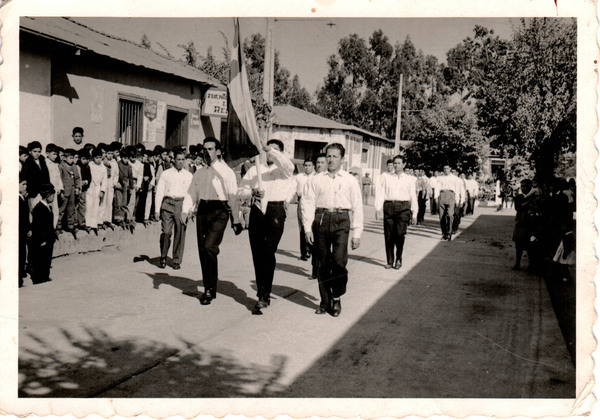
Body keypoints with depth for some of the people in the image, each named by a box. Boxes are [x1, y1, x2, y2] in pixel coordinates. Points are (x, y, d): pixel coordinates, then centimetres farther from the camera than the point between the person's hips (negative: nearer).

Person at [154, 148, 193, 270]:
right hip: (168, 203, -1)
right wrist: (157, 209, 1)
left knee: (180, 233, 0)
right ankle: (163, 258, 8)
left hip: (182, 204, 1)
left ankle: (177, 261, 10)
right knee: (166, 231, -9)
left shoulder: (188, 175, 13)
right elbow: (159, 192, 8)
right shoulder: (166, 174, 10)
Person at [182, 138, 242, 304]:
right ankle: (209, 288, 19)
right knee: (202, 250, 7)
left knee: (209, 247, -18)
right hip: (202, 211, 6)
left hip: (219, 211, -6)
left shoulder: (226, 172, 0)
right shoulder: (199, 173, 16)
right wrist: (185, 211, -4)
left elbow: (233, 197, 0)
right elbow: (191, 194, 14)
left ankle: (211, 289, -8)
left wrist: (236, 221, -1)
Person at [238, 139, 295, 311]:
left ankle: (264, 296, -13)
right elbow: (240, 191, 15)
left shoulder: (283, 170, 9)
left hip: (276, 212, -4)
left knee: (268, 253, -14)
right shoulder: (254, 169, 20)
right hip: (257, 211, 4)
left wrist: (271, 151, -24)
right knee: (257, 254, 5)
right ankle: (262, 293, 16)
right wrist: (252, 192, -6)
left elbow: (288, 165, -17)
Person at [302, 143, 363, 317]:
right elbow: (308, 204, 8)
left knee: (339, 261, -12)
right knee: (323, 263, 5)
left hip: (341, 220, -1)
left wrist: (356, 234, 2)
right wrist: (308, 228, -2)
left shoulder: (350, 180, 9)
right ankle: (325, 301, 16)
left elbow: (357, 207, 7)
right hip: (321, 220, 2)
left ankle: (337, 298, 7)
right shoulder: (316, 180, 12)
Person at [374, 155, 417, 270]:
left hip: (403, 207, -1)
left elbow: (413, 196, 11)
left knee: (400, 234, -12)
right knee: (388, 235, 0)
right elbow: (380, 192, 10)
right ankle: (390, 261, 10)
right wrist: (378, 208, -1)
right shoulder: (386, 178, 15)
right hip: (389, 207, 2)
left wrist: (414, 213, 6)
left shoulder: (410, 179, 13)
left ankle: (398, 259, 6)